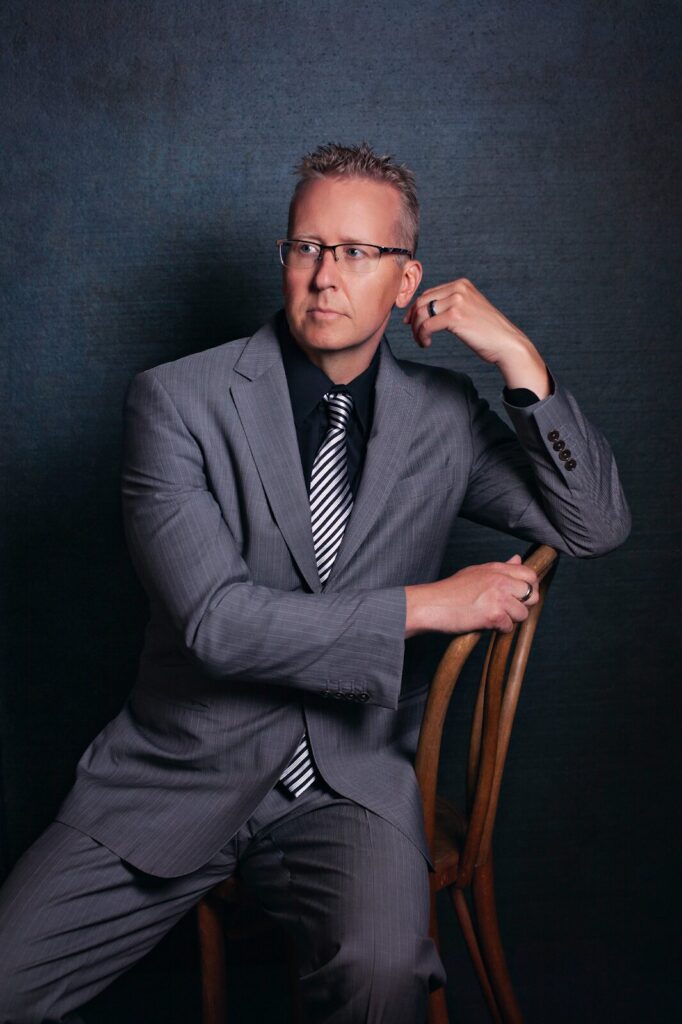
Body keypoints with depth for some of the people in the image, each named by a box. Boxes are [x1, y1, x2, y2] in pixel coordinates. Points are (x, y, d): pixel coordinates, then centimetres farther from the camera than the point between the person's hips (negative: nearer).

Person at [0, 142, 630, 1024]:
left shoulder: (441, 414, 4)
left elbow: (596, 528, 2)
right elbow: (213, 619, -16)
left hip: (351, 776, 1)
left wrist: (518, 358, -9)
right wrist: (427, 605, -16)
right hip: (184, 770, 0)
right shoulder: (178, 400, -7)